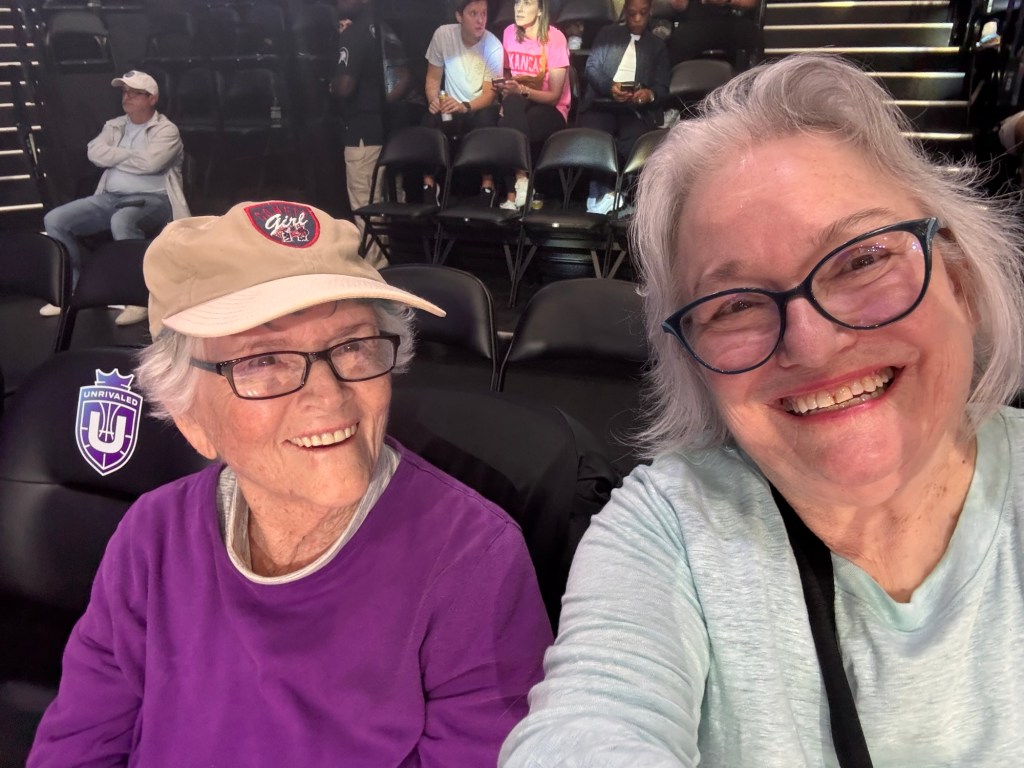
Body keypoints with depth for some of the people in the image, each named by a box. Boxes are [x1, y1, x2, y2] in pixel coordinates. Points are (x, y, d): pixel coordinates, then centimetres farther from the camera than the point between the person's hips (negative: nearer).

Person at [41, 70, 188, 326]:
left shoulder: (166, 130, 0)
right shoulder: (114, 126, 18)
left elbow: (150, 162, -18)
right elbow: (95, 153, 1)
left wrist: (115, 156, -2)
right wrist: (132, 155, -7)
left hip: (152, 199, -6)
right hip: (110, 198, 7)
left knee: (121, 221, -40)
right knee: (54, 220, -9)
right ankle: (72, 287, 5)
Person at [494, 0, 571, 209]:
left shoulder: (554, 38, -10)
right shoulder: (509, 33, 4)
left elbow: (554, 95, -12)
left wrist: (521, 91, -27)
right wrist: (505, 90, -9)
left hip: (551, 110, -4)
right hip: (517, 107, 4)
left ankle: (512, 193, -30)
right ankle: (519, 181, -28)